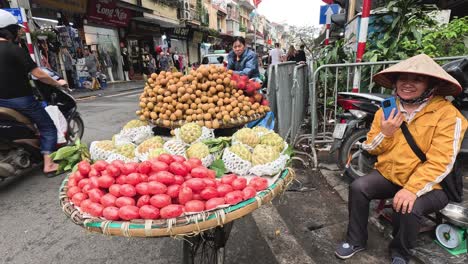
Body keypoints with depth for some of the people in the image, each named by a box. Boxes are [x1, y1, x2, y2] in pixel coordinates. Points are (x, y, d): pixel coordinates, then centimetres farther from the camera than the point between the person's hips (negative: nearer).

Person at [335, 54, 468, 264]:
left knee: (408, 208, -30)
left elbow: (440, 162, -20)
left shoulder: (447, 114, -13)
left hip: (428, 185, -4)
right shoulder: (387, 109, 4)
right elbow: (371, 149, 6)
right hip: (388, 175, 4)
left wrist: (412, 189, -31)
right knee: (357, 187, -20)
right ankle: (356, 240, 3)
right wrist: (385, 133, -14)